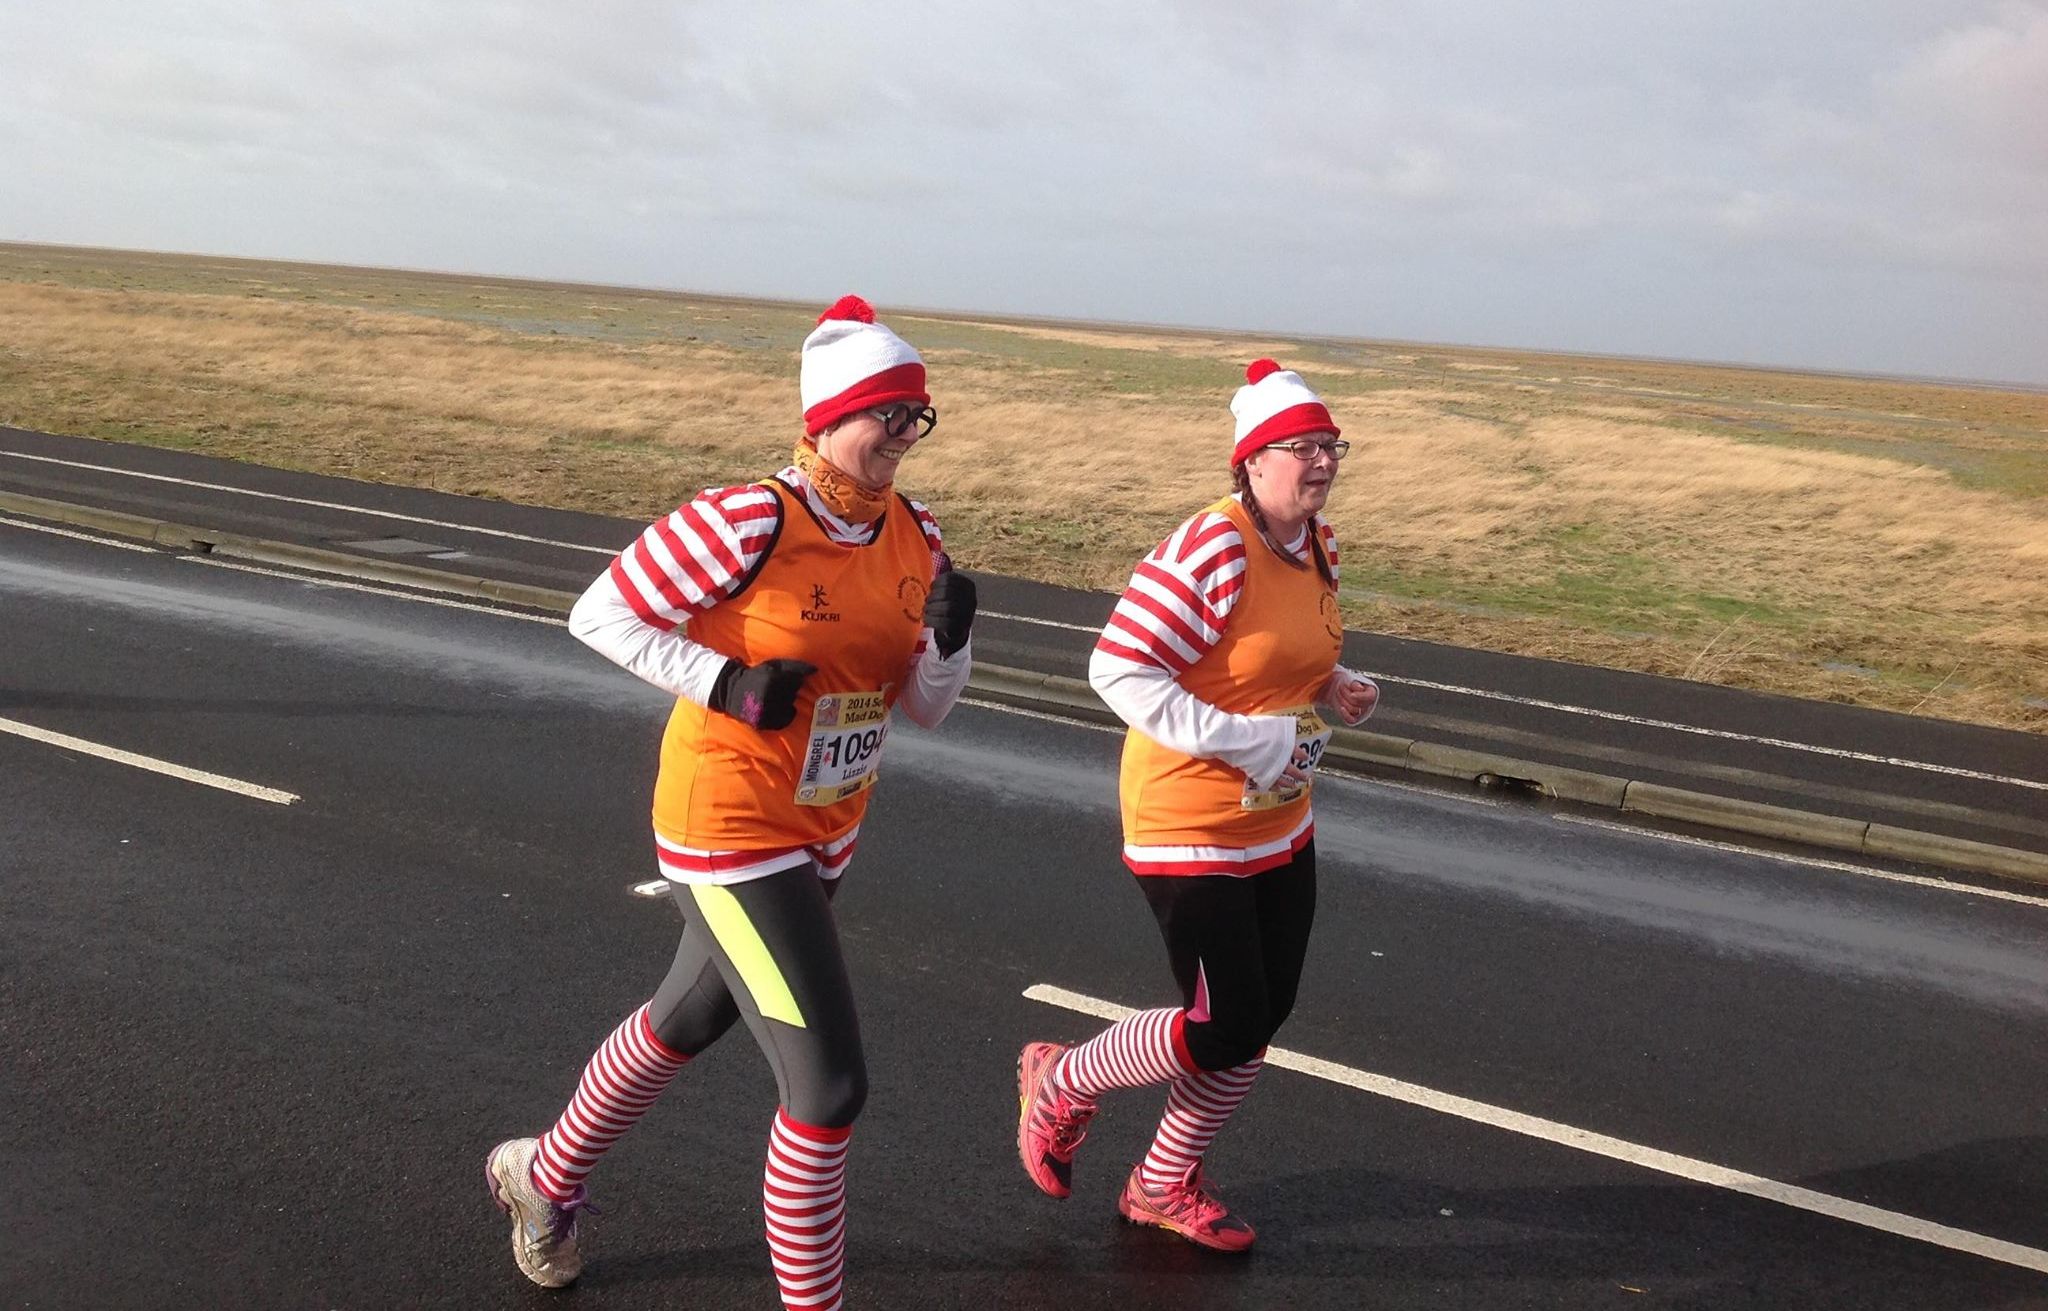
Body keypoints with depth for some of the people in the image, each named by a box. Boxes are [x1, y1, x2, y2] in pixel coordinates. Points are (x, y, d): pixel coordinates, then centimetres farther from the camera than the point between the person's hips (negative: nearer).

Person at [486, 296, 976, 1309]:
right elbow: (599, 614, -13)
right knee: (828, 1083, -9)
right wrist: (725, 684, -22)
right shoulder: (748, 523, -22)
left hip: (825, 835, 8)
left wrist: (950, 634, -17)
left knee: (688, 1019, 27)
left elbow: (924, 706, 3)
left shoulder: (916, 536, -2)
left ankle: (543, 1176, 53)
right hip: (732, 829, -8)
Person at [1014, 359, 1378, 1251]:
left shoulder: (1318, 546, 4)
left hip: (1280, 825, 9)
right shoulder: (1210, 550, -23)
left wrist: (1333, 689, -1)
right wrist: (1248, 739, -25)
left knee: (1263, 1017, 15)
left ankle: (1165, 1185, 36)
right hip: (1189, 826, -9)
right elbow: (1119, 670, -26)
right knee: (1224, 1031, -3)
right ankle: (1062, 1083, 25)